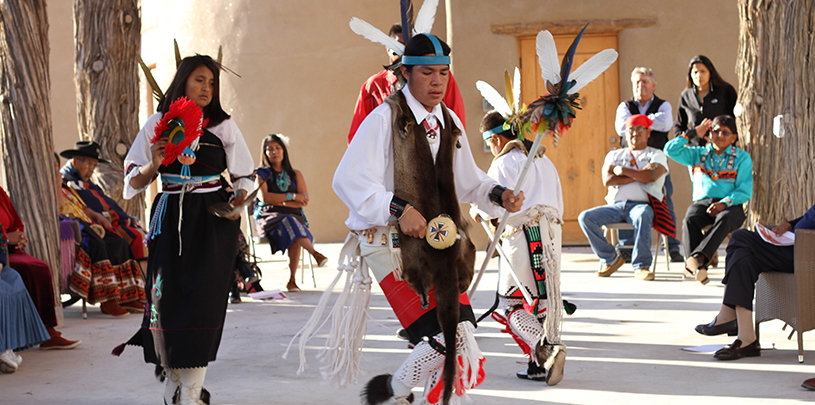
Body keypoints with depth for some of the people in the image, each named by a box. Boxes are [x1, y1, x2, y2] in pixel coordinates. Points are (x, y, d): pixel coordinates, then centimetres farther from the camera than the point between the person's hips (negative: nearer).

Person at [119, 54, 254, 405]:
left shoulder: (223, 126, 6)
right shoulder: (157, 125, 5)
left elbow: (244, 176, 13)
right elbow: (132, 183, 6)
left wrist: (237, 204, -6)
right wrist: (155, 165, -13)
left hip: (213, 221, -1)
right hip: (170, 219, 1)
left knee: (202, 297, -9)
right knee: (166, 296, -4)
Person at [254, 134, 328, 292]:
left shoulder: (295, 175, 21)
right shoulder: (261, 175, 16)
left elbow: (304, 200, 8)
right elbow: (264, 197, -3)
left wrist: (279, 201, -4)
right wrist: (291, 197, -5)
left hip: (294, 216, 2)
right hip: (268, 218, -2)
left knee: (294, 236, -35)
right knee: (290, 223, -38)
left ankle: (291, 280, -34)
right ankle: (315, 253, -54)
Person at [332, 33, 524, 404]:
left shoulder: (450, 123, 13)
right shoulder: (384, 119, -10)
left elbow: (467, 181, 23)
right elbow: (348, 180, -17)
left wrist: (498, 194, 4)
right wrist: (397, 209, -27)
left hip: (437, 240, 7)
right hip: (388, 241, -7)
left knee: (461, 336, 3)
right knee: (441, 338, -15)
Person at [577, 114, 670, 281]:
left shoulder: (656, 155, 13)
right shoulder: (615, 155, 22)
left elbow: (651, 177, -10)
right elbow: (607, 180, 3)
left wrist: (623, 170, 0)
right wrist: (638, 176, -1)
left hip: (642, 204, -4)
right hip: (616, 205, 4)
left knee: (642, 216, -40)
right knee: (585, 217, -20)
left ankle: (641, 266, -33)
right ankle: (610, 259, -7)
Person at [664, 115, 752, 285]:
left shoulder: (742, 158, 12)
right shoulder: (697, 154, 23)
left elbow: (745, 191, 2)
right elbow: (671, 149, 12)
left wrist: (725, 203, -16)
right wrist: (692, 133, 16)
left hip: (731, 205, -2)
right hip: (702, 201, 2)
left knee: (724, 219, -39)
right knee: (689, 220, -34)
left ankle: (698, 257, -54)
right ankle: (699, 266, -45)